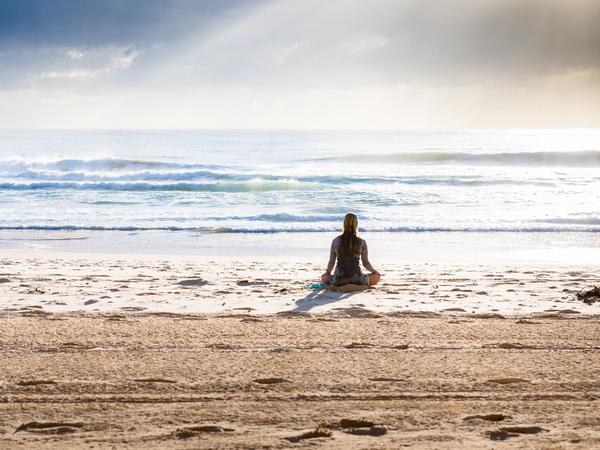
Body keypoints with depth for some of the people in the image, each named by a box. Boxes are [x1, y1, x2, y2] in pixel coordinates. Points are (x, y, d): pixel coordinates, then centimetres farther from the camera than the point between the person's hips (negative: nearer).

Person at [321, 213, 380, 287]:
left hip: (339, 279, 1)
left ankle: (341, 285, 12)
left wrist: (327, 273, 28)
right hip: (357, 279, -1)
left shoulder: (336, 241, -1)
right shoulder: (362, 242, -3)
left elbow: (331, 262, 7)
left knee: (324, 278, 31)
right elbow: (366, 263, 5)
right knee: (377, 276, 21)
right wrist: (374, 271, 25)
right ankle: (356, 285, 8)